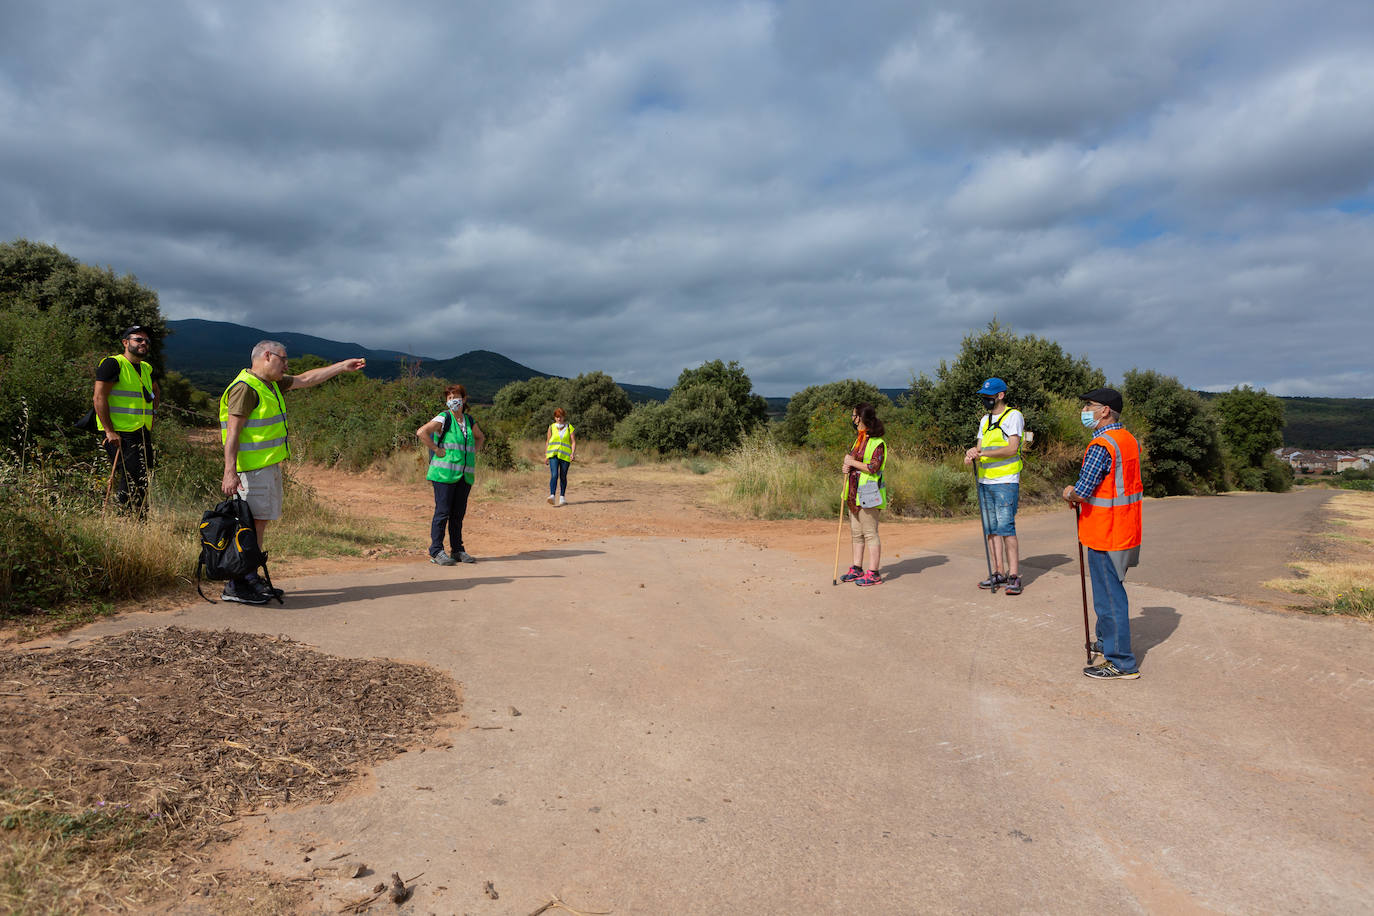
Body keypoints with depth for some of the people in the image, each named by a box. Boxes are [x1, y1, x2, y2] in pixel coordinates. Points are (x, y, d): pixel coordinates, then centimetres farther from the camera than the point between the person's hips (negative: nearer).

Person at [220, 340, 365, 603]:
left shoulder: (272, 384, 17)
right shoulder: (245, 388, -13)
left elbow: (306, 379, 25)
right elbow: (233, 431, -18)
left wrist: (343, 366, 24)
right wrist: (229, 472, -23)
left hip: (270, 465, 10)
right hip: (253, 468, -10)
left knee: (260, 522, 12)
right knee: (252, 523, -8)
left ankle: (250, 577, 20)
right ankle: (235, 586, -3)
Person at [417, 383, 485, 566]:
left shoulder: (468, 420, 15)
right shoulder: (443, 418, -4)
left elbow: (480, 437, 33)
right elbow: (421, 432, -17)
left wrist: (474, 452, 17)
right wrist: (437, 450, -15)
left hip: (464, 475, 6)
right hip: (444, 473, -6)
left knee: (459, 513, 9)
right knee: (442, 512, -5)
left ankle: (457, 550, 17)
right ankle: (436, 552, 1)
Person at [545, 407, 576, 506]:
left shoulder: (570, 427, 4)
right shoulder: (551, 427, 8)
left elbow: (573, 442, 0)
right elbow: (548, 442, 13)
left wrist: (573, 453, -15)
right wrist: (546, 456, 10)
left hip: (565, 455, 0)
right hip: (553, 454, 0)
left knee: (563, 477, 7)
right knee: (554, 475, -16)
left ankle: (562, 497, 19)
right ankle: (552, 496, -25)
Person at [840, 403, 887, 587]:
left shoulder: (877, 442, -13)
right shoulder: (860, 439, 16)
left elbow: (873, 467, -21)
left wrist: (852, 462, -12)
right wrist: (847, 467, 3)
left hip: (868, 493, -9)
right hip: (855, 492, 9)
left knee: (870, 533, -5)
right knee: (856, 533, 13)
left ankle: (873, 573, 0)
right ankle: (857, 569, 21)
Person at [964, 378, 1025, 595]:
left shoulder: (1013, 416, -4)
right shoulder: (985, 420, 19)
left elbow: (1012, 448, -14)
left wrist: (983, 452, -21)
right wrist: (972, 454, -6)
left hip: (1005, 482, -7)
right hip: (985, 482, 7)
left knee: (1006, 527, -11)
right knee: (991, 529, 7)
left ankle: (1014, 576, -8)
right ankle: (999, 573, 13)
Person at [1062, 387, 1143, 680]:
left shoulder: (1101, 446, -21)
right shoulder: (1130, 440, 10)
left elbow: (1082, 492, -25)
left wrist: (1069, 493, -3)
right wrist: (1081, 495, 9)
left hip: (1104, 535, -10)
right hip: (1126, 531, 10)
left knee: (1109, 596, -2)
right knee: (1109, 591, 23)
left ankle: (1121, 663, 5)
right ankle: (1106, 642, 37)